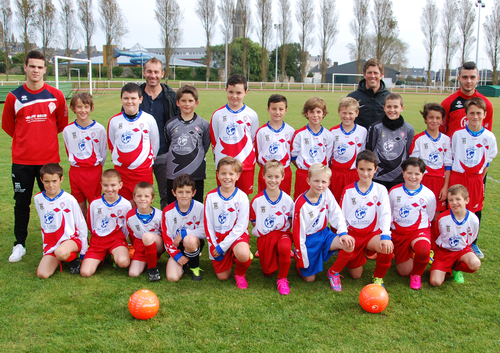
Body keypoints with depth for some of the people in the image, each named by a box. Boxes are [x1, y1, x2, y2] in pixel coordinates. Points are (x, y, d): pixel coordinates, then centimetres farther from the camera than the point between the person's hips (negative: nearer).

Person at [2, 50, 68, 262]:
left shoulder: (55, 95, 0)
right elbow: (7, 125, 12)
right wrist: (26, 139, 11)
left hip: (49, 158, 0)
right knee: (21, 203, 7)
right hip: (22, 160, 0)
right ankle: (20, 244, 20)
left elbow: (62, 123, 13)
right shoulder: (14, 97, 0)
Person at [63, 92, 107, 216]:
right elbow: (69, 151, 12)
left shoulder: (99, 129, -6)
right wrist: (77, 164, 12)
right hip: (75, 172, 2)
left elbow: (103, 151, 5)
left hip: (94, 171, -2)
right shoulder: (68, 130, -1)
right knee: (80, 206, 9)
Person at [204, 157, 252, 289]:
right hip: (217, 236, 2)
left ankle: (240, 274, -1)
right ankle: (229, 258, 30)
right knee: (222, 276, -3)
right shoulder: (211, 197, -3)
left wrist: (222, 246, -15)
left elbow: (241, 226, -11)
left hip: (237, 234, -2)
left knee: (243, 254, -35)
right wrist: (213, 247, -5)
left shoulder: (242, 197, -8)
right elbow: (208, 225, 2)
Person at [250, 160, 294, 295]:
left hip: (282, 233, -1)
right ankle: (270, 254, 38)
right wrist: (260, 231, -4)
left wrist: (285, 230, -5)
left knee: (284, 247, -38)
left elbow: (291, 221, 7)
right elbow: (254, 222, 4)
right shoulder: (257, 200, -8)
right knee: (268, 272, 3)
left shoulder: (287, 199, -6)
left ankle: (283, 279, -13)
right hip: (264, 236, 1)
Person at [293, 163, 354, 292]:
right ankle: (298, 258, 31)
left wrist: (343, 233, -20)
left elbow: (337, 214, -2)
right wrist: (303, 261, -12)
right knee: (309, 278, 0)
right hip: (309, 240, -4)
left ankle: (333, 272, 2)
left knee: (349, 245, -23)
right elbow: (298, 233, -17)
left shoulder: (326, 193, -10)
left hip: (324, 234, 4)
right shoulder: (301, 205, -23)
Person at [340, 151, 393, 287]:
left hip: (373, 233, -1)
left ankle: (378, 277, -6)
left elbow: (385, 214, -11)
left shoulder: (380, 190, 1)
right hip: (352, 234, 1)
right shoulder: (348, 191, 4)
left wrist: (385, 236, -28)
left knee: (387, 246, -34)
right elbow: (341, 216, 4)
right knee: (356, 275, -1)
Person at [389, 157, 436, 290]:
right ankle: (408, 252, 36)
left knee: (423, 249, -39)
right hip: (398, 233, 2)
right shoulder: (394, 192, -2)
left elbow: (429, 217, 10)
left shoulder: (429, 195, -4)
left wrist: (419, 227, 7)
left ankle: (417, 274, -6)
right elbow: (388, 214, 11)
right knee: (403, 272, 1)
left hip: (419, 230, -2)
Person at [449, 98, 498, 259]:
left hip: (476, 179, 1)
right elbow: (451, 158, 5)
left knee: (476, 211, 7)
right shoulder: (458, 135, -3)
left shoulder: (489, 137, -1)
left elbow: (488, 160, 10)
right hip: (457, 177, -1)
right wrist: (447, 182, 5)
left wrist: (480, 178, 8)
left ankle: (472, 244, 25)